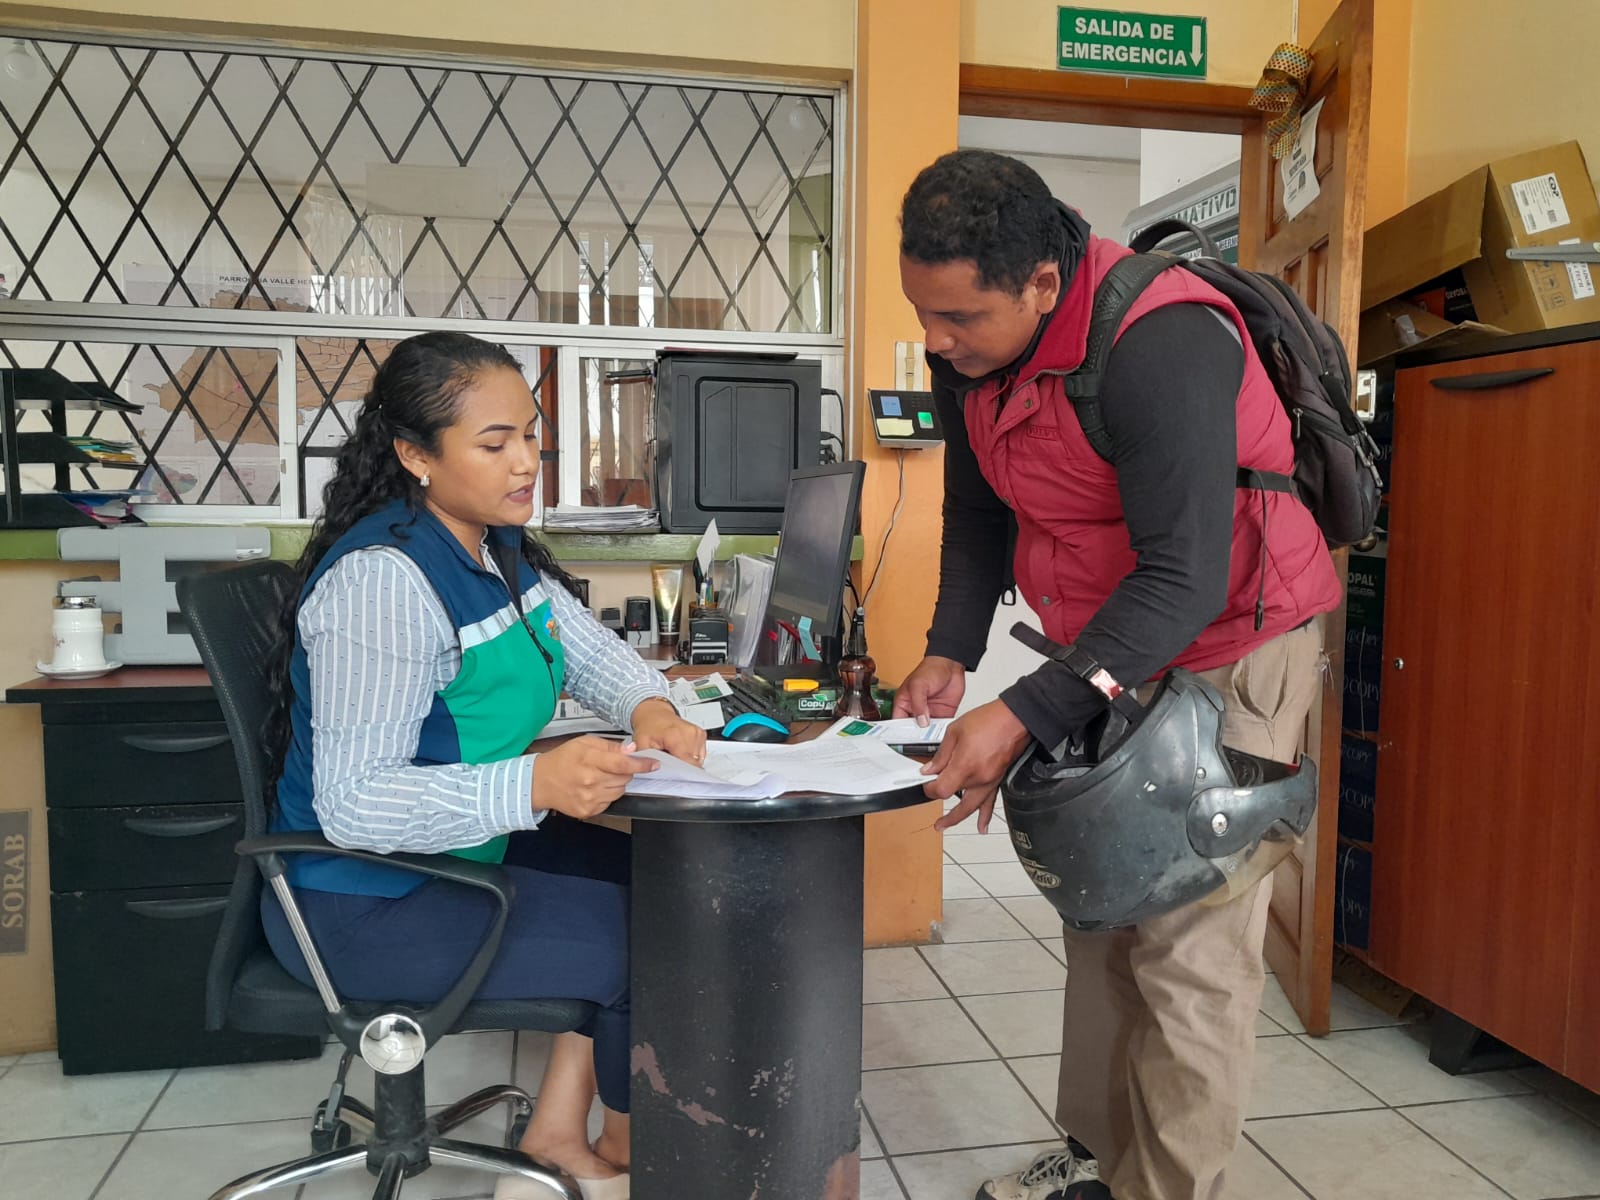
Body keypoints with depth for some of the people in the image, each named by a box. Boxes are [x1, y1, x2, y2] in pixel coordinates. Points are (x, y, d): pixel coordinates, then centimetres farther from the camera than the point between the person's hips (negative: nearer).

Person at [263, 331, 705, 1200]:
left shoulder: (497, 545, 0)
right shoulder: (383, 580, -27)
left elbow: (589, 647, 5)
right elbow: (353, 803, -30)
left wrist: (649, 707, -17)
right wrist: (535, 785, -42)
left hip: (466, 846, 9)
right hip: (366, 905, -9)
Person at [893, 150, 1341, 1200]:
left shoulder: (1160, 345, -29)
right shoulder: (968, 350, -4)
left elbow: (1183, 578, -30)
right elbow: (977, 512, 7)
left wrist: (1024, 718, -33)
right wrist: (950, 652, -5)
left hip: (1232, 645, -7)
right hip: (1111, 646, 7)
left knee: (1188, 943, -7)